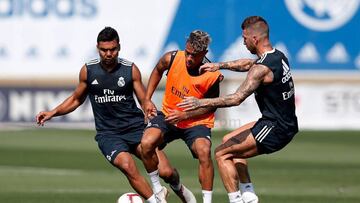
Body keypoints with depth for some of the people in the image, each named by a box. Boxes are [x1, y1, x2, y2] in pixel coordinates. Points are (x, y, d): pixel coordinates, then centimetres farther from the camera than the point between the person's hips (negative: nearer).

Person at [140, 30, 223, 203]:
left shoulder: (213, 76, -21)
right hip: (168, 116, 3)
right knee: (146, 143, -21)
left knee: (204, 151, -29)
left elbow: (211, 105, -7)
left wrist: (185, 114, -19)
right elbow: (157, 71, 11)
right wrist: (147, 99, 5)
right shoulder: (171, 59, -14)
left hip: (196, 122, -3)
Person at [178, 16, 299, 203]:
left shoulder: (262, 68, -22)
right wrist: (219, 66, 27)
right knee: (229, 140, 23)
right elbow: (247, 64, 27)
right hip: (287, 125, 10)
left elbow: (236, 98, -26)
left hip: (274, 129, -10)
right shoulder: (279, 56, 7)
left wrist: (201, 103, -21)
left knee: (222, 153, -4)